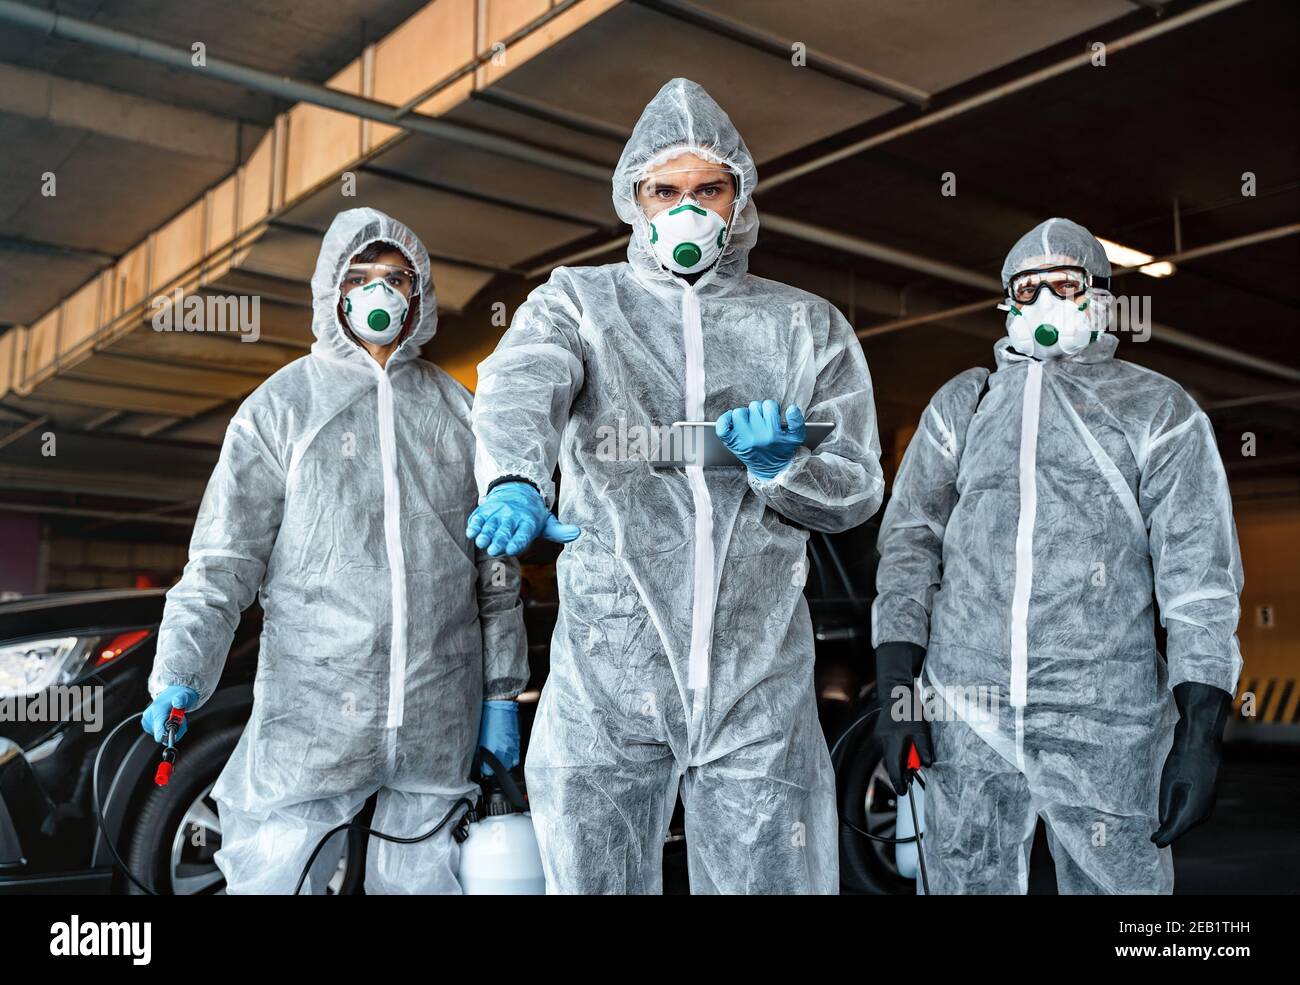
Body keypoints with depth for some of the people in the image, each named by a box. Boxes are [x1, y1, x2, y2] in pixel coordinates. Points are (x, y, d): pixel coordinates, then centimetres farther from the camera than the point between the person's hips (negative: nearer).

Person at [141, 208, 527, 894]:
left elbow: (496, 570, 12)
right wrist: (180, 674, -16)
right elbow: (223, 561, -3)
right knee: (273, 876, 0)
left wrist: (502, 694, 11)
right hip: (312, 716, -2)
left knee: (422, 879, 12)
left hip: (441, 724, 3)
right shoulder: (280, 406, 2)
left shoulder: (454, 410, 11)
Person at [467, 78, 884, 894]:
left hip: (761, 681, 1)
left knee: (770, 878, 6)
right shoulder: (576, 300, 8)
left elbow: (858, 488, 10)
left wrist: (781, 461, -12)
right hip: (607, 678, -1)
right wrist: (515, 483, -36)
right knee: (593, 878, 8)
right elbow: (520, 387, -14)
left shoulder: (808, 327, 13)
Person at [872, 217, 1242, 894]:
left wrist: (1200, 730, -7)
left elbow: (1200, 574, 1)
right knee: (966, 879, 10)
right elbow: (910, 539, 8)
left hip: (1103, 727, -2)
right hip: (963, 718, 2)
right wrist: (896, 683, -2)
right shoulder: (963, 403, 13)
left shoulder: (1158, 410, 6)